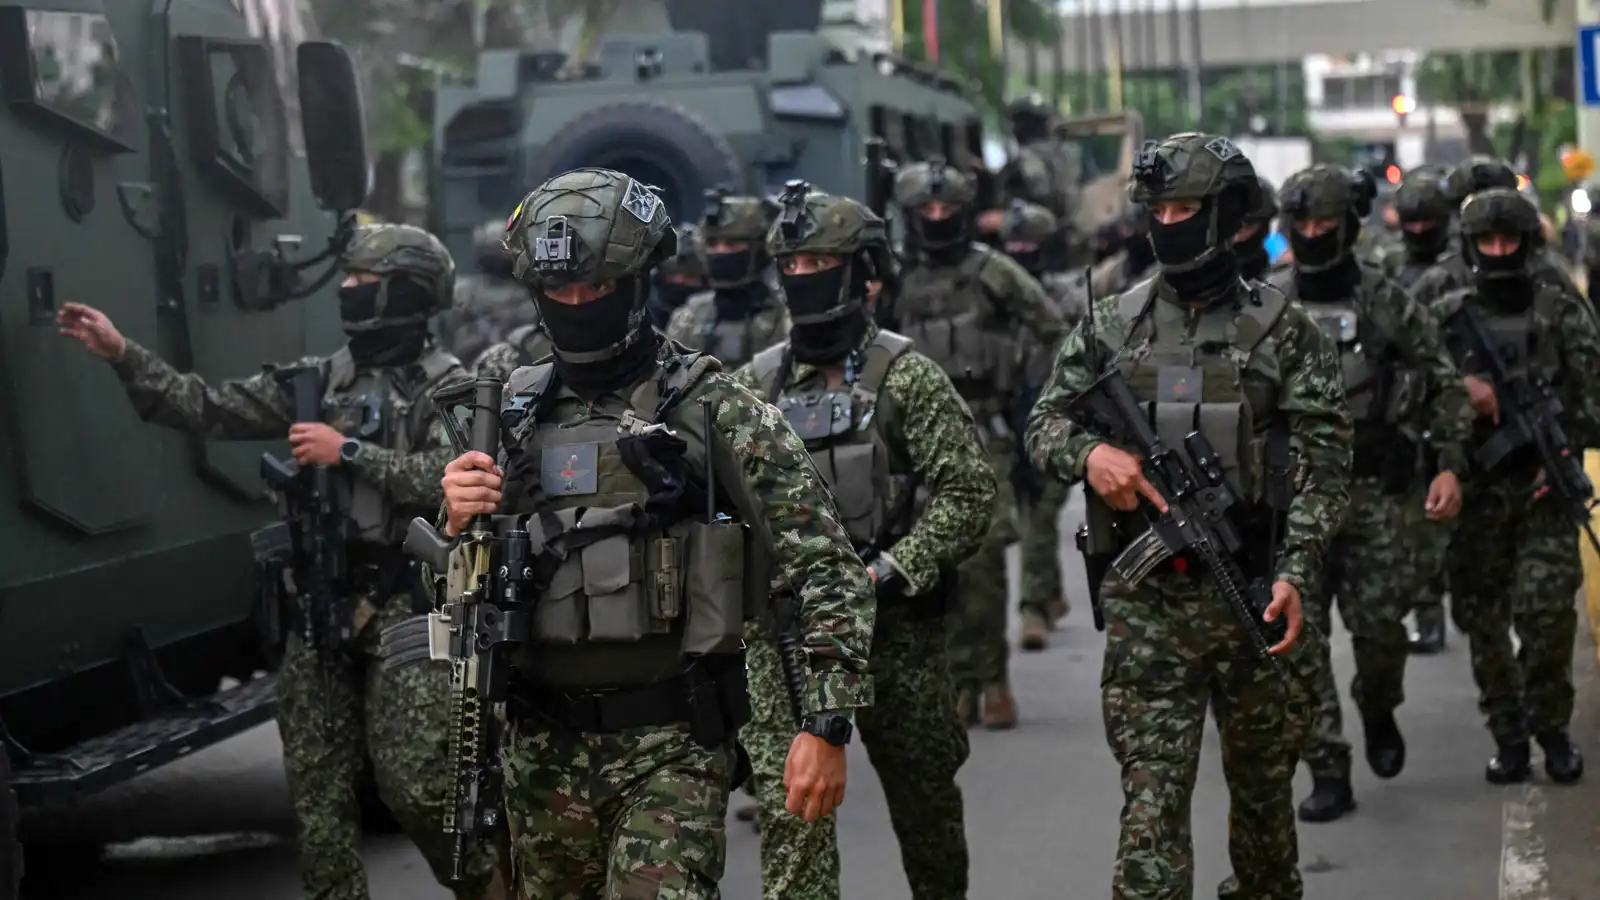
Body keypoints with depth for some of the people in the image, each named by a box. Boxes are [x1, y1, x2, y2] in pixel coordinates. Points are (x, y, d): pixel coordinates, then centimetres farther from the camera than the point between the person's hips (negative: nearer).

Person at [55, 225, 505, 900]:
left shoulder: (446, 386, -4)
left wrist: (349, 453, -19)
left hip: (406, 606, -6)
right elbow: (210, 411, 7)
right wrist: (121, 355, 0)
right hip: (320, 603, 6)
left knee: (412, 781, -9)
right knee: (317, 786, 5)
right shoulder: (320, 380, 12)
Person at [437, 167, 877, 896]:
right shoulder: (514, 414, 8)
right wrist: (459, 525, -8)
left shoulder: (717, 413, -5)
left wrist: (827, 726, -14)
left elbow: (826, 569, -7)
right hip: (544, 750, 5)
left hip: (673, 746, -5)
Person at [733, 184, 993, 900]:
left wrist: (890, 571, -18)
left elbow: (967, 492, -10)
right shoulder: (755, 384, 6)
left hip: (896, 626, -2)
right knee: (790, 806, -5)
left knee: (924, 793, 13)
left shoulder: (906, 376, -5)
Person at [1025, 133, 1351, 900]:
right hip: (1144, 602, 0)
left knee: (1262, 786, 14)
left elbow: (1321, 461, -3)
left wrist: (1295, 572, -14)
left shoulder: (1281, 330, 1)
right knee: (1151, 800, -5)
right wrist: (1088, 452, -14)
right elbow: (1043, 424, 9)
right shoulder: (1111, 327, 7)